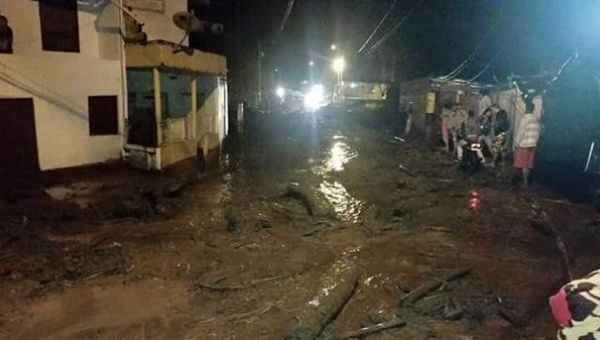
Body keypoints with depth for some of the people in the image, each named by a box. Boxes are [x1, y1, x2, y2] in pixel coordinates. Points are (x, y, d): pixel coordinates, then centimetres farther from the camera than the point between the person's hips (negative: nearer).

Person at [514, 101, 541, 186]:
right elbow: (537, 133, 10)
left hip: (524, 145, -7)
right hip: (532, 145, 7)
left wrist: (516, 143, -7)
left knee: (524, 164, 0)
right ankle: (526, 180, 20)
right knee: (529, 164, 13)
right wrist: (535, 142, 19)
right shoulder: (536, 120, 5)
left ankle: (525, 181, 2)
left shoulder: (525, 119, -16)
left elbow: (521, 132, -15)